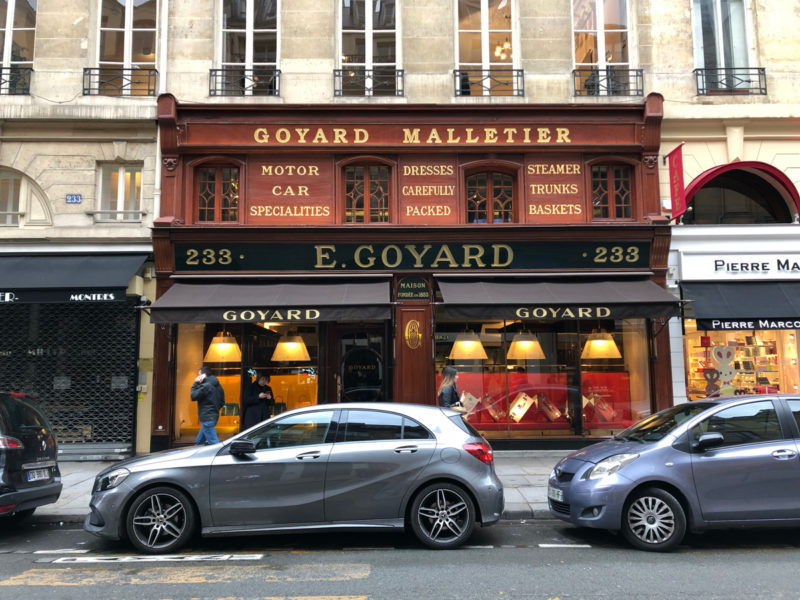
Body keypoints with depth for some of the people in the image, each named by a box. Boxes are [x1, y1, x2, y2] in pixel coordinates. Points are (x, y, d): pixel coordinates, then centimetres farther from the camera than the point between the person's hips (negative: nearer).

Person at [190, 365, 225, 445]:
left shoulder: (206, 386, -15)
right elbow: (222, 402, 17)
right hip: (214, 417, 10)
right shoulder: (217, 386, 13)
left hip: (207, 418, -10)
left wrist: (195, 383, -6)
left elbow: (193, 396, -15)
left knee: (213, 443, -10)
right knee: (199, 442, 21)